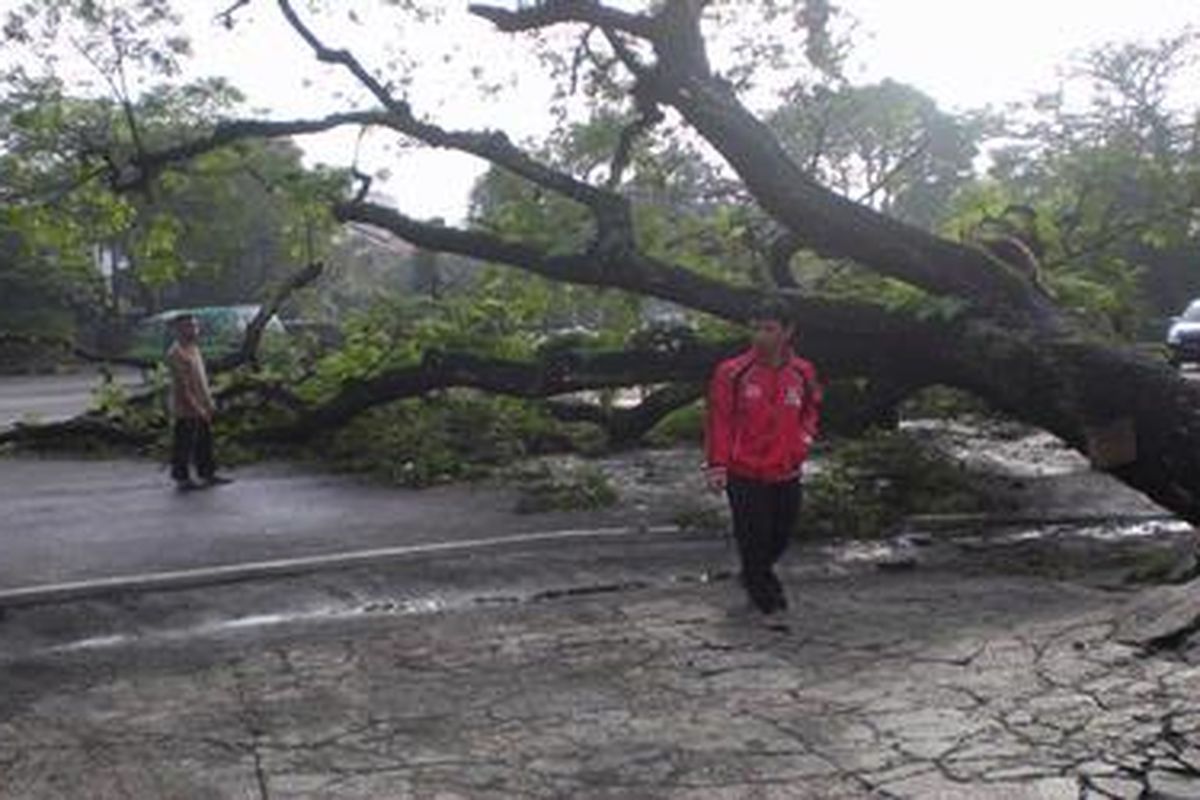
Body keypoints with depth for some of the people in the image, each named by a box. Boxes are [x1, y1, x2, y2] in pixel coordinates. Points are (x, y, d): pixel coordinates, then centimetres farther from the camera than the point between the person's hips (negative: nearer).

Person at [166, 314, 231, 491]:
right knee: (183, 445, 2)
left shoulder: (194, 348, 12)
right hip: (186, 411, -9)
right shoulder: (176, 353, -18)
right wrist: (196, 408, -23)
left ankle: (207, 474, 26)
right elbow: (182, 386, -22)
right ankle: (182, 479, 11)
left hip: (201, 408, 9)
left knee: (205, 442, 16)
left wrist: (209, 403, 17)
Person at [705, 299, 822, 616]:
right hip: (745, 473, -4)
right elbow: (719, 420, -8)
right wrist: (717, 465, -13)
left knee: (781, 535, 15)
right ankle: (761, 588, 25)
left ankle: (756, 574, 44)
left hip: (787, 473, 4)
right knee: (753, 537, 0)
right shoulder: (732, 373, -10)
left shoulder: (802, 373, 2)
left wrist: (805, 435, 7)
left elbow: (812, 408, 22)